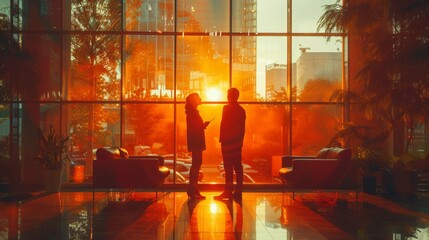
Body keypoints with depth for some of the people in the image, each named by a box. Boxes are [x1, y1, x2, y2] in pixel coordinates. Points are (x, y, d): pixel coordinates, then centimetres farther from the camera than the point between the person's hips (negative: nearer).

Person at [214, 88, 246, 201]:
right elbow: (242, 128, 15)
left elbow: (224, 125, -14)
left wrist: (222, 139, -7)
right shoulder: (241, 110, 12)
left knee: (228, 167, -6)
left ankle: (228, 191, -6)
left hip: (228, 142, -7)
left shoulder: (227, 108, -11)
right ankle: (238, 192, 12)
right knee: (237, 166, 8)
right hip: (237, 142, 7)